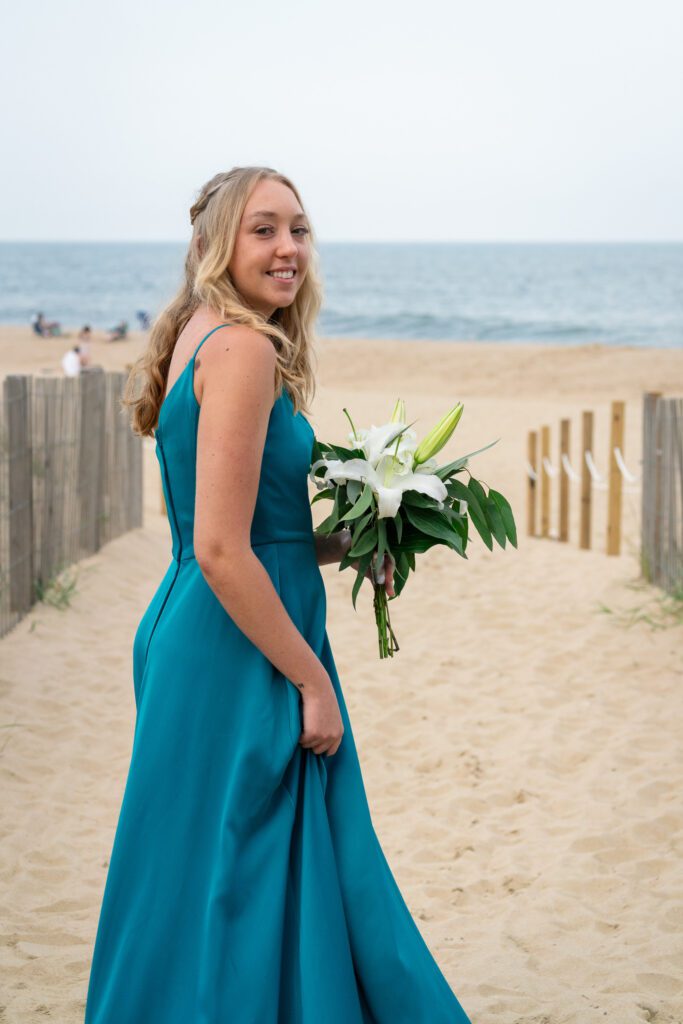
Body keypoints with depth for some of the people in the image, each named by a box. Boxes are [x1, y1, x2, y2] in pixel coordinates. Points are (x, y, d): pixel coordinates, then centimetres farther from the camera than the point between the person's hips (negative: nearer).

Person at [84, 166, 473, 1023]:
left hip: (193, 633, 10)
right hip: (236, 659, -10)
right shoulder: (245, 349, -17)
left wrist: (344, 544, 12)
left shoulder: (205, 337, 12)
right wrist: (312, 680, -16)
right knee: (240, 894, 1)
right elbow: (221, 551, -22)